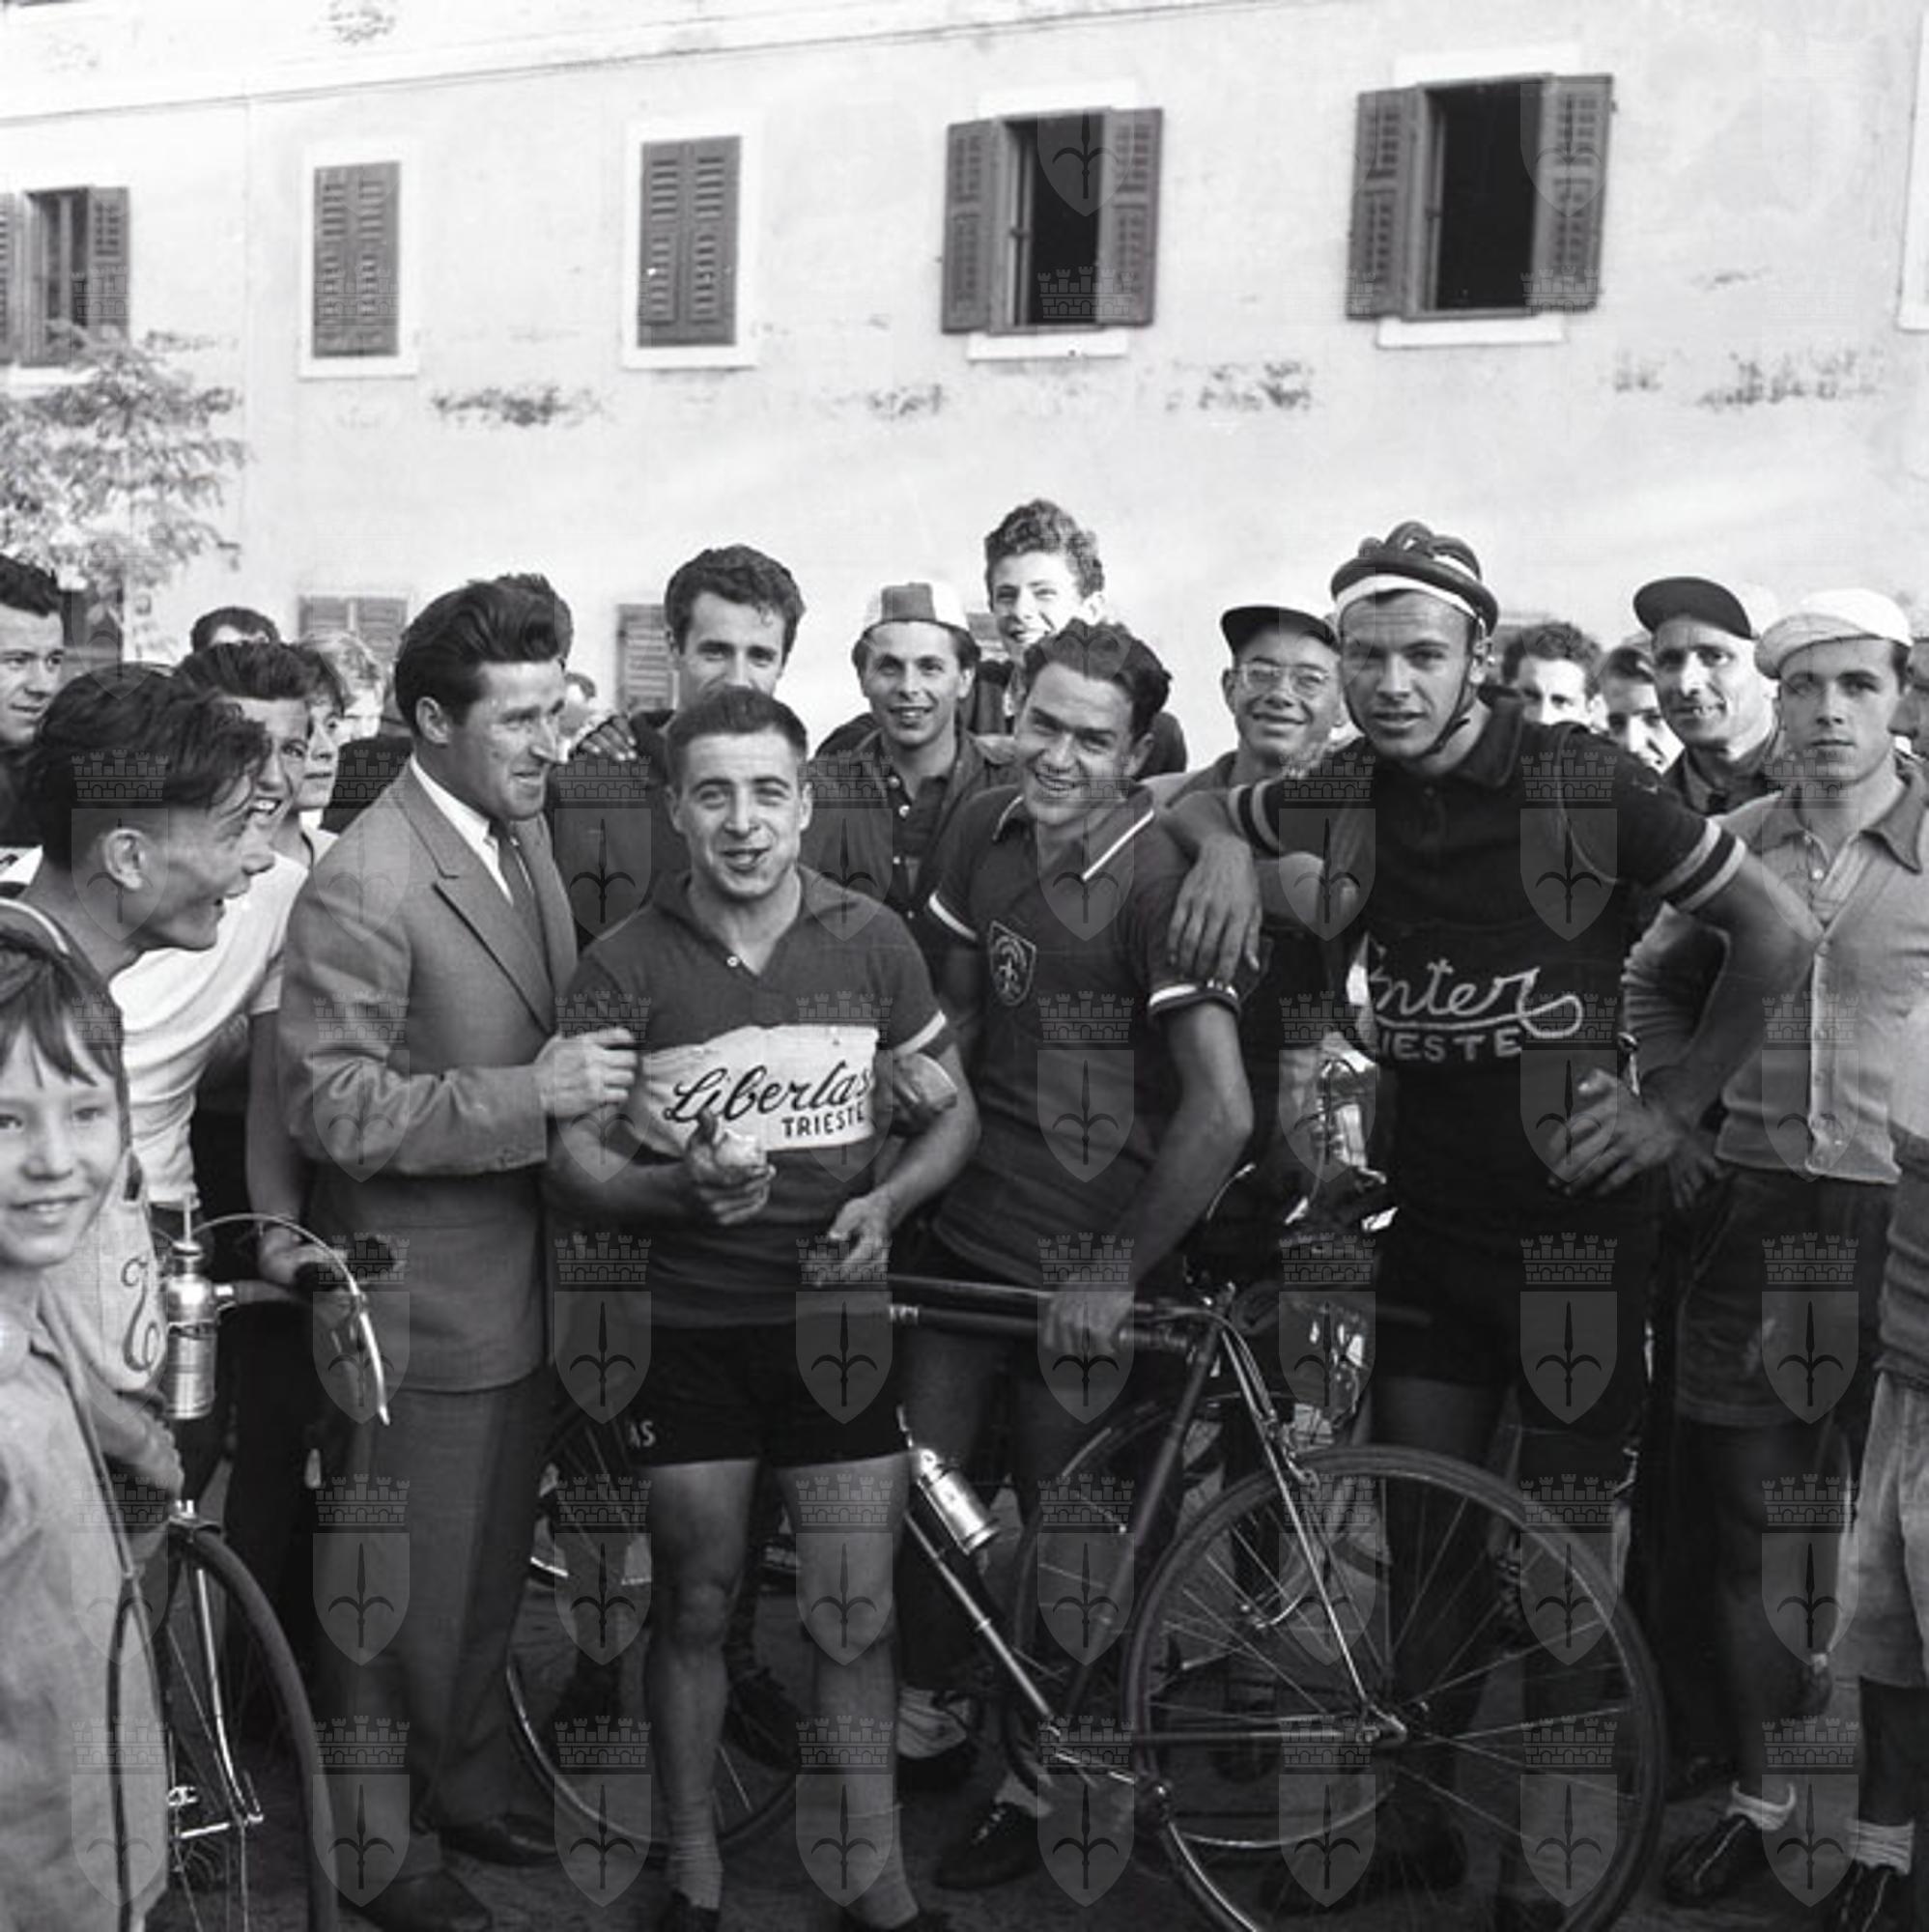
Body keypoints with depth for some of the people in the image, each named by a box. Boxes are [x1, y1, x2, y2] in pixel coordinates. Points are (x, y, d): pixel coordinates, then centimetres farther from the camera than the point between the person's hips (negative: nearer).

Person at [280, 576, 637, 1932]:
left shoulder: (525, 832, 6)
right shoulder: (365, 886, -21)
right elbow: (331, 1108, -25)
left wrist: (594, 1070, 3)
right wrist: (531, 1093, -29)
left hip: (520, 1287, 8)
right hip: (422, 1304, -8)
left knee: (492, 1574, 23)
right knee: (405, 1599, 8)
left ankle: (472, 1789, 43)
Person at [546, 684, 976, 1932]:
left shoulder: (874, 942, 0)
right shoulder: (625, 966, -5)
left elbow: (952, 1107, 9)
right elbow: (576, 1159, -2)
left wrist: (886, 1201, -10)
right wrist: (684, 1187, -22)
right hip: (688, 1325, -1)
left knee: (859, 1615, 3)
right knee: (697, 1607, 10)